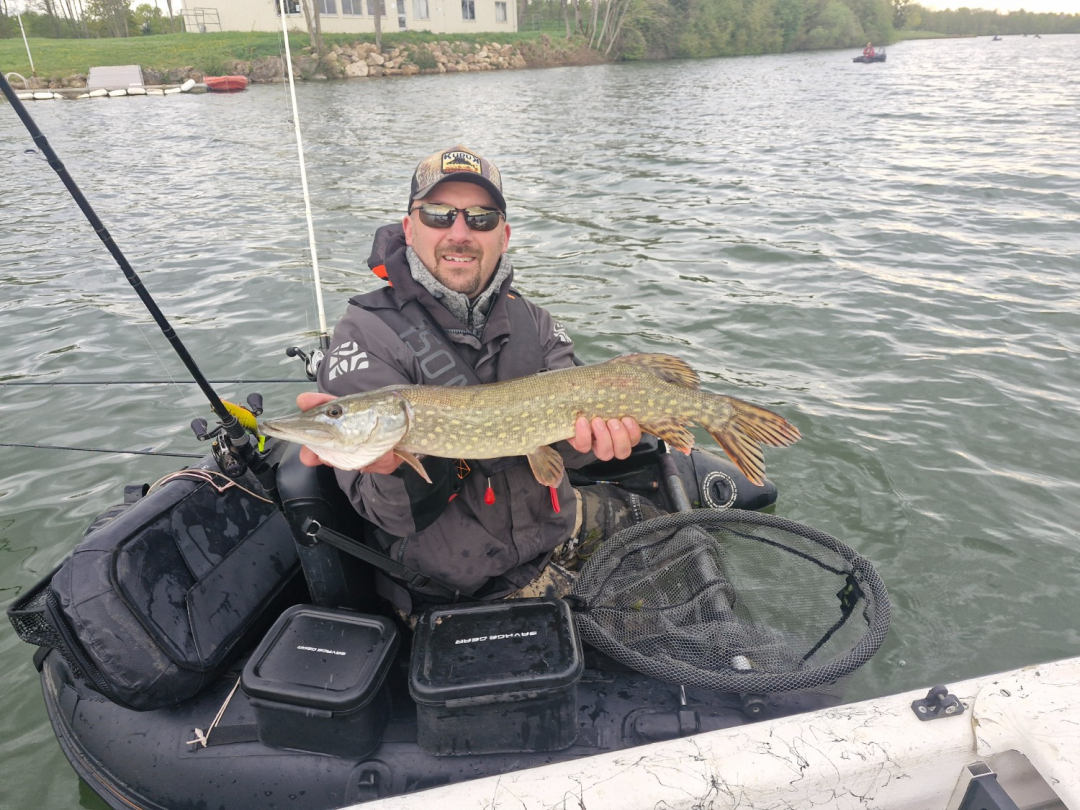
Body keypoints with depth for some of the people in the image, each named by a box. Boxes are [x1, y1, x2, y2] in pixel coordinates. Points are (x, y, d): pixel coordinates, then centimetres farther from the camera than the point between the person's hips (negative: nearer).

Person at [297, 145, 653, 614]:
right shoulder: (367, 333, -15)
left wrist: (580, 436, -32)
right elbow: (400, 517, -20)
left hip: (561, 530, 6)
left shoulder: (531, 321, 3)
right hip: (469, 587, -6)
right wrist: (395, 467, -43)